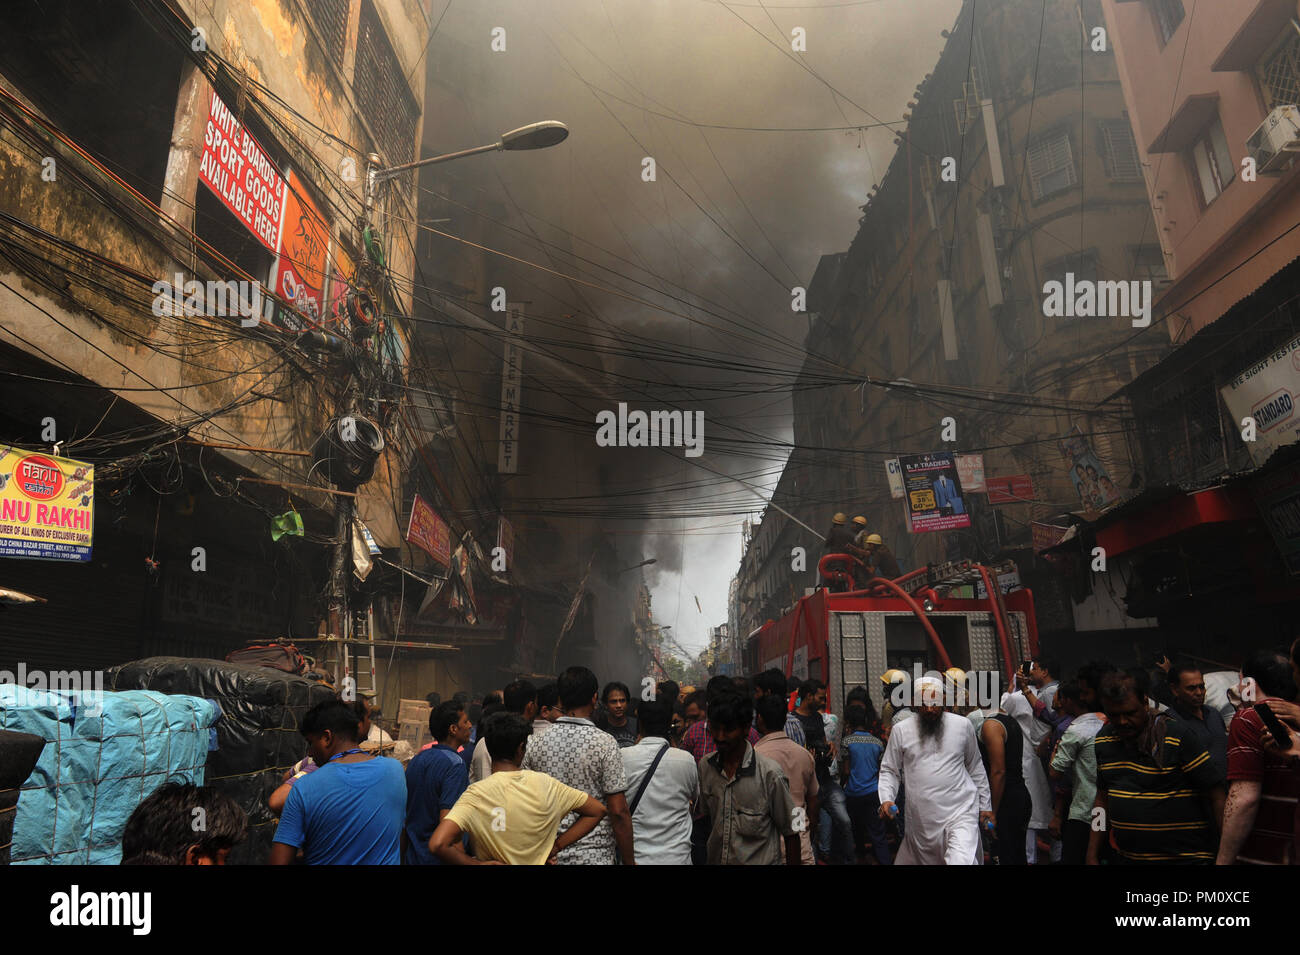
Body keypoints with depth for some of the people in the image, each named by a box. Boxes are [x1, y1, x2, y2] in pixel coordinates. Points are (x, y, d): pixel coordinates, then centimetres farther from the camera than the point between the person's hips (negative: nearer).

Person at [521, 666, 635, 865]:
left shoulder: (536, 745, -1)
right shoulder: (604, 743, -13)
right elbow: (618, 812, -13)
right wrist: (629, 861, -4)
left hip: (548, 854, 4)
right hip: (595, 855, -4)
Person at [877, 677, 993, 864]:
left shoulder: (963, 725, 4)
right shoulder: (900, 731, 1)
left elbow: (975, 767, 14)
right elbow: (889, 771, 7)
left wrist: (985, 806, 14)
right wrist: (886, 799, -10)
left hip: (961, 813, -1)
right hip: (920, 819, 2)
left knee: (962, 861, -24)